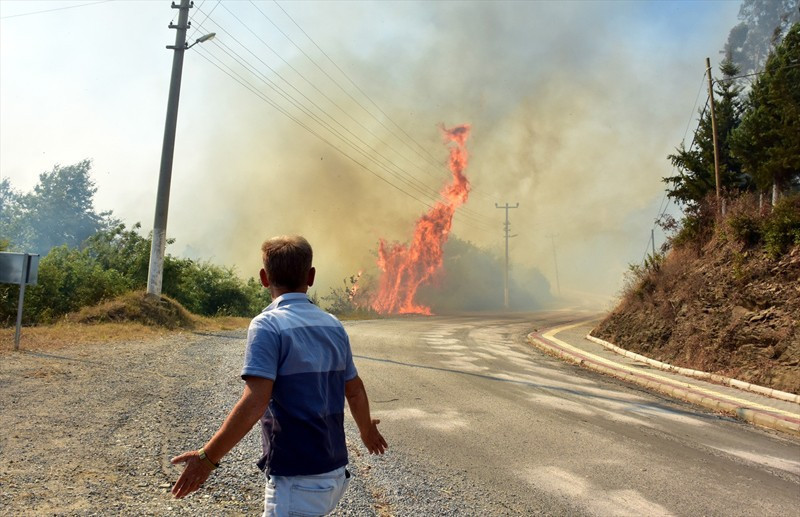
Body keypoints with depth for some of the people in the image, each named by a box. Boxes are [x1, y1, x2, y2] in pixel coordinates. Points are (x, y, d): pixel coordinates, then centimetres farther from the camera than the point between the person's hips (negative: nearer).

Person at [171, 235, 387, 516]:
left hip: (297, 482, -6)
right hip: (337, 473, 7)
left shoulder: (267, 325, -14)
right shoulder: (333, 325, 5)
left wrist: (208, 456, -14)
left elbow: (254, 403, -22)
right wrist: (367, 431, 30)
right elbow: (354, 390, 13)